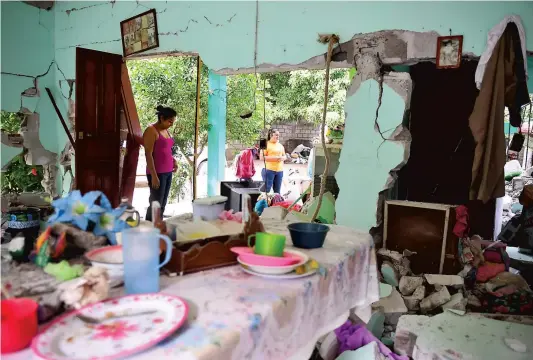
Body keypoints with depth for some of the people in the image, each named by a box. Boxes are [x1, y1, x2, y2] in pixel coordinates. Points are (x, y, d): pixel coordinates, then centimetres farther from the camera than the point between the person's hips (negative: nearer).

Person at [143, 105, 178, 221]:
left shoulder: (165, 131, 14)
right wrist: (154, 175, -20)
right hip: (157, 173, -8)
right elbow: (148, 154, -16)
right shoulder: (151, 131, -11)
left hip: (168, 172, 8)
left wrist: (173, 160, 8)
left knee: (163, 204, 10)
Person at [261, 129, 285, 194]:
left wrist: (282, 158, -1)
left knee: (277, 191, 12)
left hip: (279, 170, 6)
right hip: (269, 169, -6)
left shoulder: (280, 145, 17)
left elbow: (284, 156, 23)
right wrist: (274, 158, -18)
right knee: (267, 190, -4)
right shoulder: (266, 144, -4)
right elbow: (262, 157, -11)